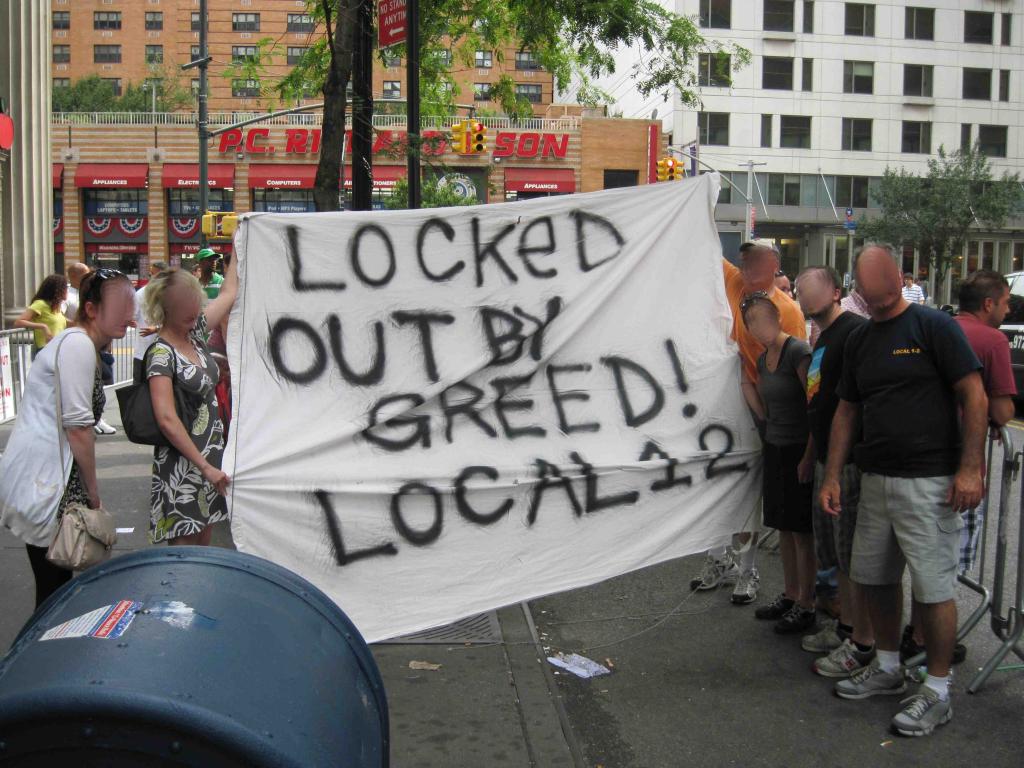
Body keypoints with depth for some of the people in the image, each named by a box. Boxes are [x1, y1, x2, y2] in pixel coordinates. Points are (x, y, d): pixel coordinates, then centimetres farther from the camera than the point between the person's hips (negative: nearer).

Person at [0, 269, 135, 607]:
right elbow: (77, 425, -18)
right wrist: (93, 490, -9)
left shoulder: (83, 345, 17)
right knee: (54, 584, -3)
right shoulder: (78, 344, -14)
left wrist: (89, 489, 15)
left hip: (52, 474, 10)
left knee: (57, 580, 13)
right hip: (42, 477, -10)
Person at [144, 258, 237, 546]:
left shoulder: (195, 333, 6)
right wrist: (204, 466, -22)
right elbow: (167, 420, -23)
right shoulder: (161, 353, -17)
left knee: (204, 541, 15)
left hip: (211, 455, 8)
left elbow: (229, 293, 17)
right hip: (182, 464, -8)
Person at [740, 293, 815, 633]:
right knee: (784, 528, 15)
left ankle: (806, 606, 11)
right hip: (774, 449, 8)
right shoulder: (763, 359, 11)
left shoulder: (798, 352, -15)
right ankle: (790, 595, 27)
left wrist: (809, 456, -18)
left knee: (802, 531, 0)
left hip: (799, 450, -8)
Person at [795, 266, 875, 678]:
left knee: (856, 556, -2)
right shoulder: (821, 341, 17)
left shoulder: (855, 331, -14)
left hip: (852, 459, -10)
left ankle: (862, 644, 7)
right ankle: (844, 626, 31)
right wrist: (809, 455, 24)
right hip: (827, 459, 10)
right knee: (837, 553, 18)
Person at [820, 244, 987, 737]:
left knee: (933, 587, -3)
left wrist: (969, 469, -16)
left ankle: (937, 693, 11)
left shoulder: (934, 326, -7)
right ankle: (887, 669, 33)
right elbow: (846, 410, 17)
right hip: (874, 480, 7)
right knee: (873, 577, 15)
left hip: (929, 482, -7)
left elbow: (975, 397, -10)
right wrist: (832, 477, 12)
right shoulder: (858, 341, 13)